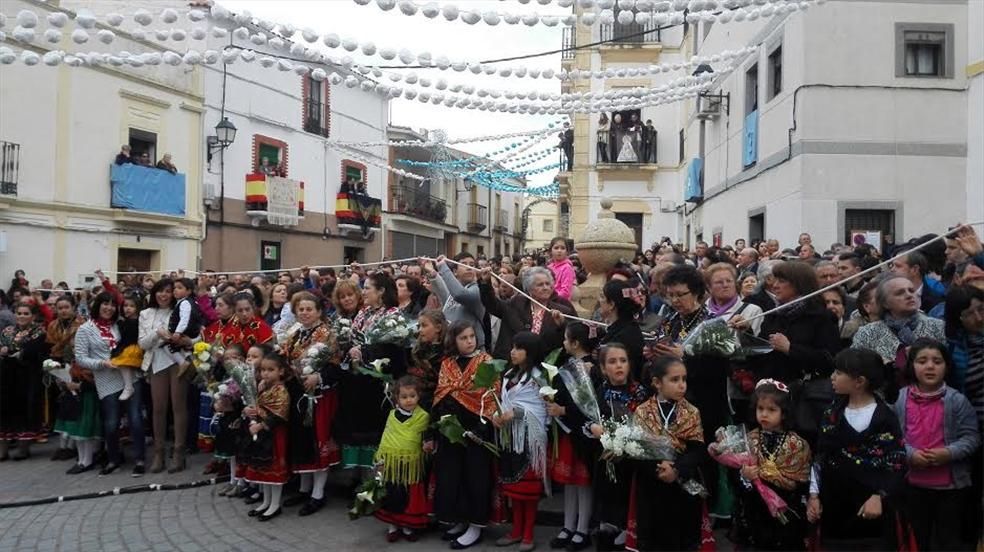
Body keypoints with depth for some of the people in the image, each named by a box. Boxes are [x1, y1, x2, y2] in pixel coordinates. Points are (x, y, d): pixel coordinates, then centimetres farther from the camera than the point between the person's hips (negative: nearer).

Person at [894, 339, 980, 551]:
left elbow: (971, 437, -7)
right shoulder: (900, 399, -4)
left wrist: (949, 453, -21)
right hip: (913, 483, 2)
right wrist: (909, 454, -18)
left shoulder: (957, 400, -9)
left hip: (951, 483, -2)